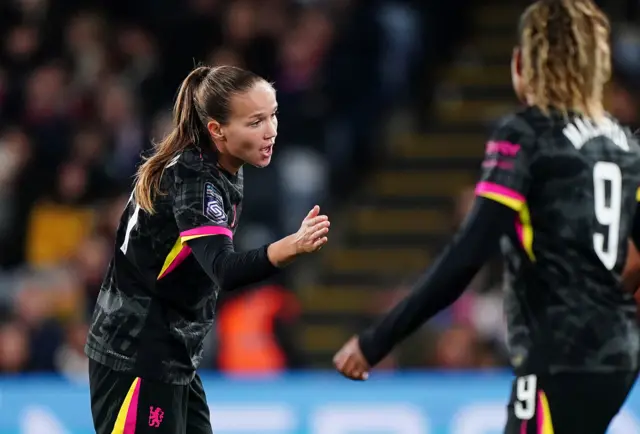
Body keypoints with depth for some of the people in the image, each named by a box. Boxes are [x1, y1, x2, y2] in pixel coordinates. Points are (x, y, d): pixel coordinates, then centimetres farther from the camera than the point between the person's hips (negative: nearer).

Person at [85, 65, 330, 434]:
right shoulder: (194, 181, -24)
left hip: (173, 354, 10)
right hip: (137, 358, -10)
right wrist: (292, 247, -54)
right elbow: (223, 270, -40)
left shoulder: (216, 169, 4)